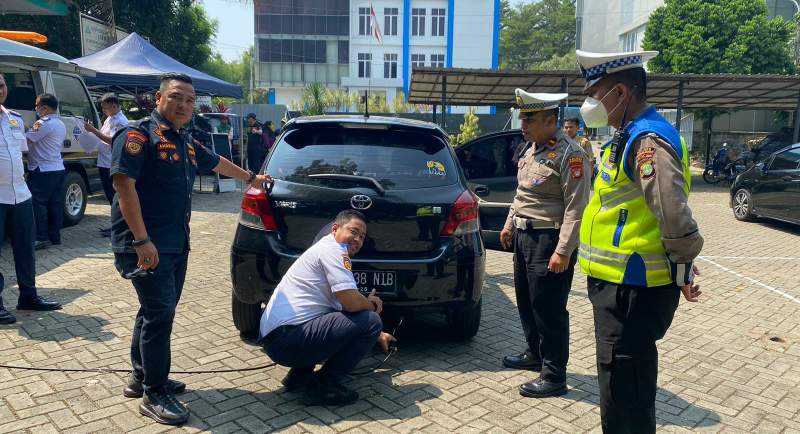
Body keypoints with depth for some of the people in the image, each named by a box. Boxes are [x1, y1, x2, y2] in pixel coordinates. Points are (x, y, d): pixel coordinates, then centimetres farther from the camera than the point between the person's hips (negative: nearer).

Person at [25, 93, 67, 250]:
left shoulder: (43, 124, -15)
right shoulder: (61, 125, 15)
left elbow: (26, 139, -16)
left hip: (42, 171, -9)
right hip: (58, 168, 9)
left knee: (38, 203, -5)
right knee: (55, 203, 9)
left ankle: (42, 238, -5)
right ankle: (55, 236, 12)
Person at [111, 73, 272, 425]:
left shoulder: (184, 142, 16)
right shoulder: (139, 134, -10)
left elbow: (216, 162, 33)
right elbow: (123, 183, -19)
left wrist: (250, 177, 46)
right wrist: (142, 241, -25)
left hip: (177, 244, 9)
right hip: (147, 245, -9)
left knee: (156, 311, 16)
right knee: (159, 313, -7)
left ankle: (141, 378, 31)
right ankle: (154, 395, 4)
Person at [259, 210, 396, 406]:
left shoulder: (325, 249, 23)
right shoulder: (332, 249, -8)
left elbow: (347, 304, 31)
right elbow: (352, 302, -18)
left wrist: (377, 335, 34)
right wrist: (373, 304, 4)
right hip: (287, 339, -11)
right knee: (370, 321, -13)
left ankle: (300, 373, 16)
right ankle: (322, 385, -4)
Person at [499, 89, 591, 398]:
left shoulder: (569, 154, -16)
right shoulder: (530, 149, 12)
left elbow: (576, 207, -20)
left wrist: (563, 251, -23)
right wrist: (510, 224, 21)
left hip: (548, 240, -9)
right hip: (524, 235, 9)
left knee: (549, 309, -2)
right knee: (526, 302, 20)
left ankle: (554, 377, 11)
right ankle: (535, 354, 39)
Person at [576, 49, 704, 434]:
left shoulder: (648, 141, -19)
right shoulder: (631, 136, 14)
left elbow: (674, 214, -28)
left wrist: (682, 266, -12)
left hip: (631, 290, -10)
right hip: (620, 284, 10)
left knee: (625, 391, 1)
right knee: (622, 382, 23)